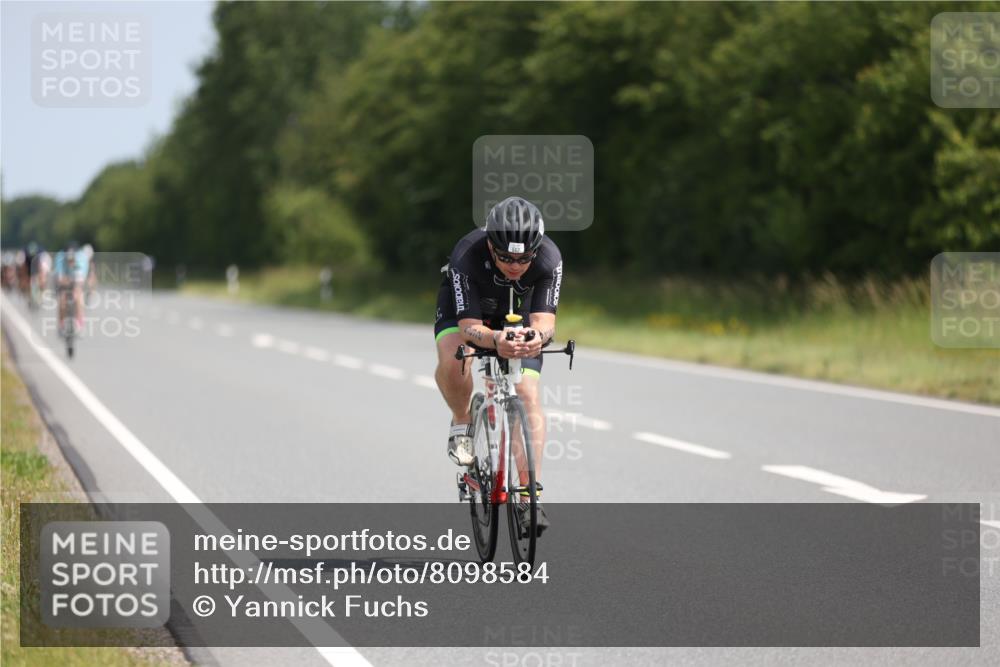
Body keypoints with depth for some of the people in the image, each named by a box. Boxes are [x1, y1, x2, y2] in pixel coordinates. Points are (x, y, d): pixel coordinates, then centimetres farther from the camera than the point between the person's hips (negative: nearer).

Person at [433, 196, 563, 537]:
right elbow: (469, 327, -39)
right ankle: (462, 424, -6)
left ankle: (530, 497, -13)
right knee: (452, 361, -35)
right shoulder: (466, 256, -38)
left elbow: (544, 319, -35)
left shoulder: (549, 259, -32)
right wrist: (495, 341, -61)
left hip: (518, 320, 2)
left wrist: (537, 337, -59)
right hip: (464, 313, -2)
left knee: (528, 395, -16)